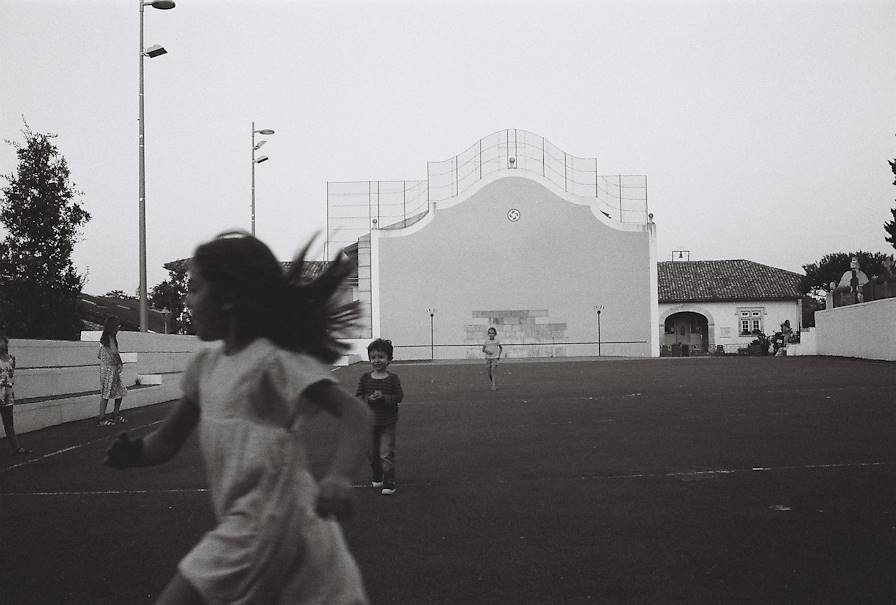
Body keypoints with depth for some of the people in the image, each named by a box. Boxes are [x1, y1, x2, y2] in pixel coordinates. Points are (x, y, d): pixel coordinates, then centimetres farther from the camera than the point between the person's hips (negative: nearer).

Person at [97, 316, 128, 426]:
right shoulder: (109, 338, -15)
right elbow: (114, 352, -29)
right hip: (109, 368, -9)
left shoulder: (107, 338, 14)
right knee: (105, 394, -4)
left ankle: (116, 415, 21)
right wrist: (120, 362, -10)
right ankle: (101, 419, 1)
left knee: (119, 392, 13)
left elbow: (98, 355, 18)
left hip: (114, 369, 9)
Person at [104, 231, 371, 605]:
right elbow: (167, 441, 13)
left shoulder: (273, 360, -14)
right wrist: (131, 452, -9)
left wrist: (338, 478, -40)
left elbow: (354, 414, -22)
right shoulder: (206, 365, 10)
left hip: (262, 527, -8)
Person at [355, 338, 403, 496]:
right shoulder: (365, 378, 0)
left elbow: (399, 397, -9)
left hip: (387, 423, -3)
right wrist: (368, 399, -19)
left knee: (386, 453, -6)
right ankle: (377, 477, 36)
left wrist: (384, 397, -23)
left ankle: (389, 483, 1)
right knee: (372, 453, 15)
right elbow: (358, 397, 0)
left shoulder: (393, 378, -6)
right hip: (369, 422, 3)